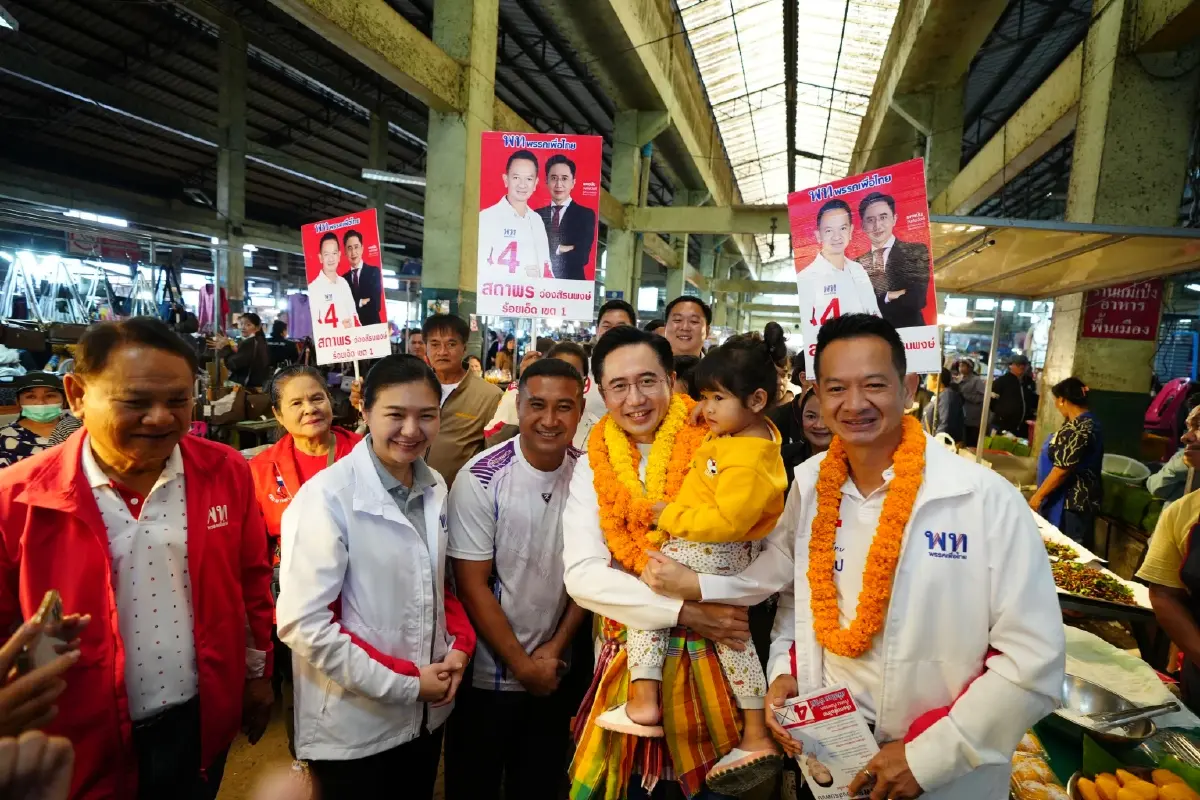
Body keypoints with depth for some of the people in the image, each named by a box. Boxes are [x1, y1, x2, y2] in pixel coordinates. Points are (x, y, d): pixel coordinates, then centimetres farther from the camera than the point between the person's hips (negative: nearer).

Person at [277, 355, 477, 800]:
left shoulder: (434, 487, -1)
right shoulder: (326, 497, -20)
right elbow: (303, 624, -21)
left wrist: (459, 643, -5)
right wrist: (405, 682, -17)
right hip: (351, 729, -5)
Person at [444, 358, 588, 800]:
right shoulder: (481, 479, -18)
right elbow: (473, 586, -15)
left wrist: (555, 649, -5)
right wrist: (522, 665, -10)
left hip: (555, 670, 3)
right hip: (488, 673, -3)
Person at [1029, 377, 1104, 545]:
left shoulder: (1079, 429, -22)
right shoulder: (1082, 422, 11)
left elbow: (1062, 470, -24)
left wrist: (1038, 496, -16)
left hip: (1072, 503, -10)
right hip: (1068, 499, 10)